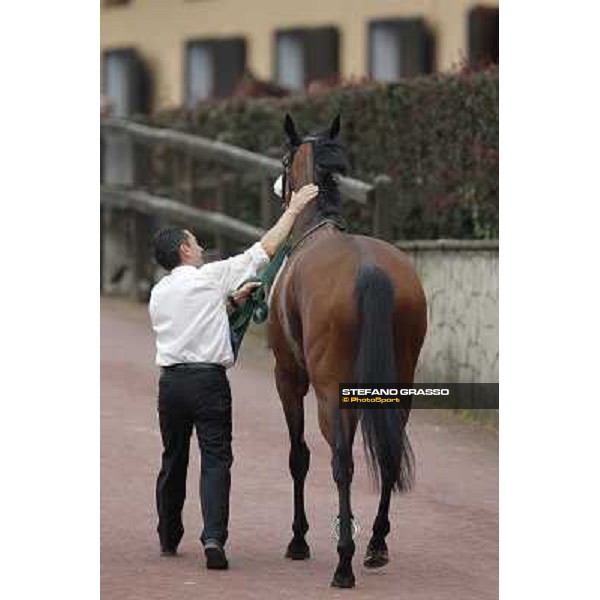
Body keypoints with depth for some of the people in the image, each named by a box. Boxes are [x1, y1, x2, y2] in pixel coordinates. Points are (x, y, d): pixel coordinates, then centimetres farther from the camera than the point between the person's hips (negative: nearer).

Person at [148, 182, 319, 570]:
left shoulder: (159, 294, 11)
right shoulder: (212, 277, -4)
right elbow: (266, 249, -1)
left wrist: (231, 300, 19)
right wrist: (294, 209, 7)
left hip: (171, 381, 5)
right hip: (208, 378, -5)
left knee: (173, 460, 15)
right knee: (216, 460, -5)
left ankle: (169, 540, 24)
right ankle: (214, 536, -20)